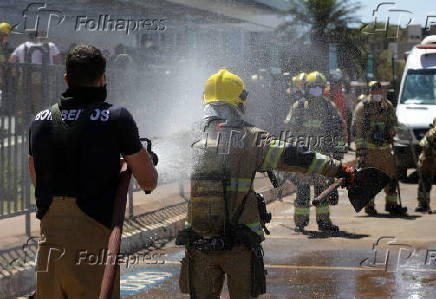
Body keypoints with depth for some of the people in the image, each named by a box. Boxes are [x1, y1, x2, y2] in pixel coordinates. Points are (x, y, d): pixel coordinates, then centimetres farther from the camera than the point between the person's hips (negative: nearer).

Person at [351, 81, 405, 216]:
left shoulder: (388, 106, 10)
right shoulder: (362, 107, -5)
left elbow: (394, 122, 24)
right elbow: (356, 130, -7)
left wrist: (393, 129, -3)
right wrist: (360, 152, -12)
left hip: (385, 148, 5)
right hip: (369, 149, -5)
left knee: (392, 176, 4)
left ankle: (391, 204, 15)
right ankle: (369, 206, 10)